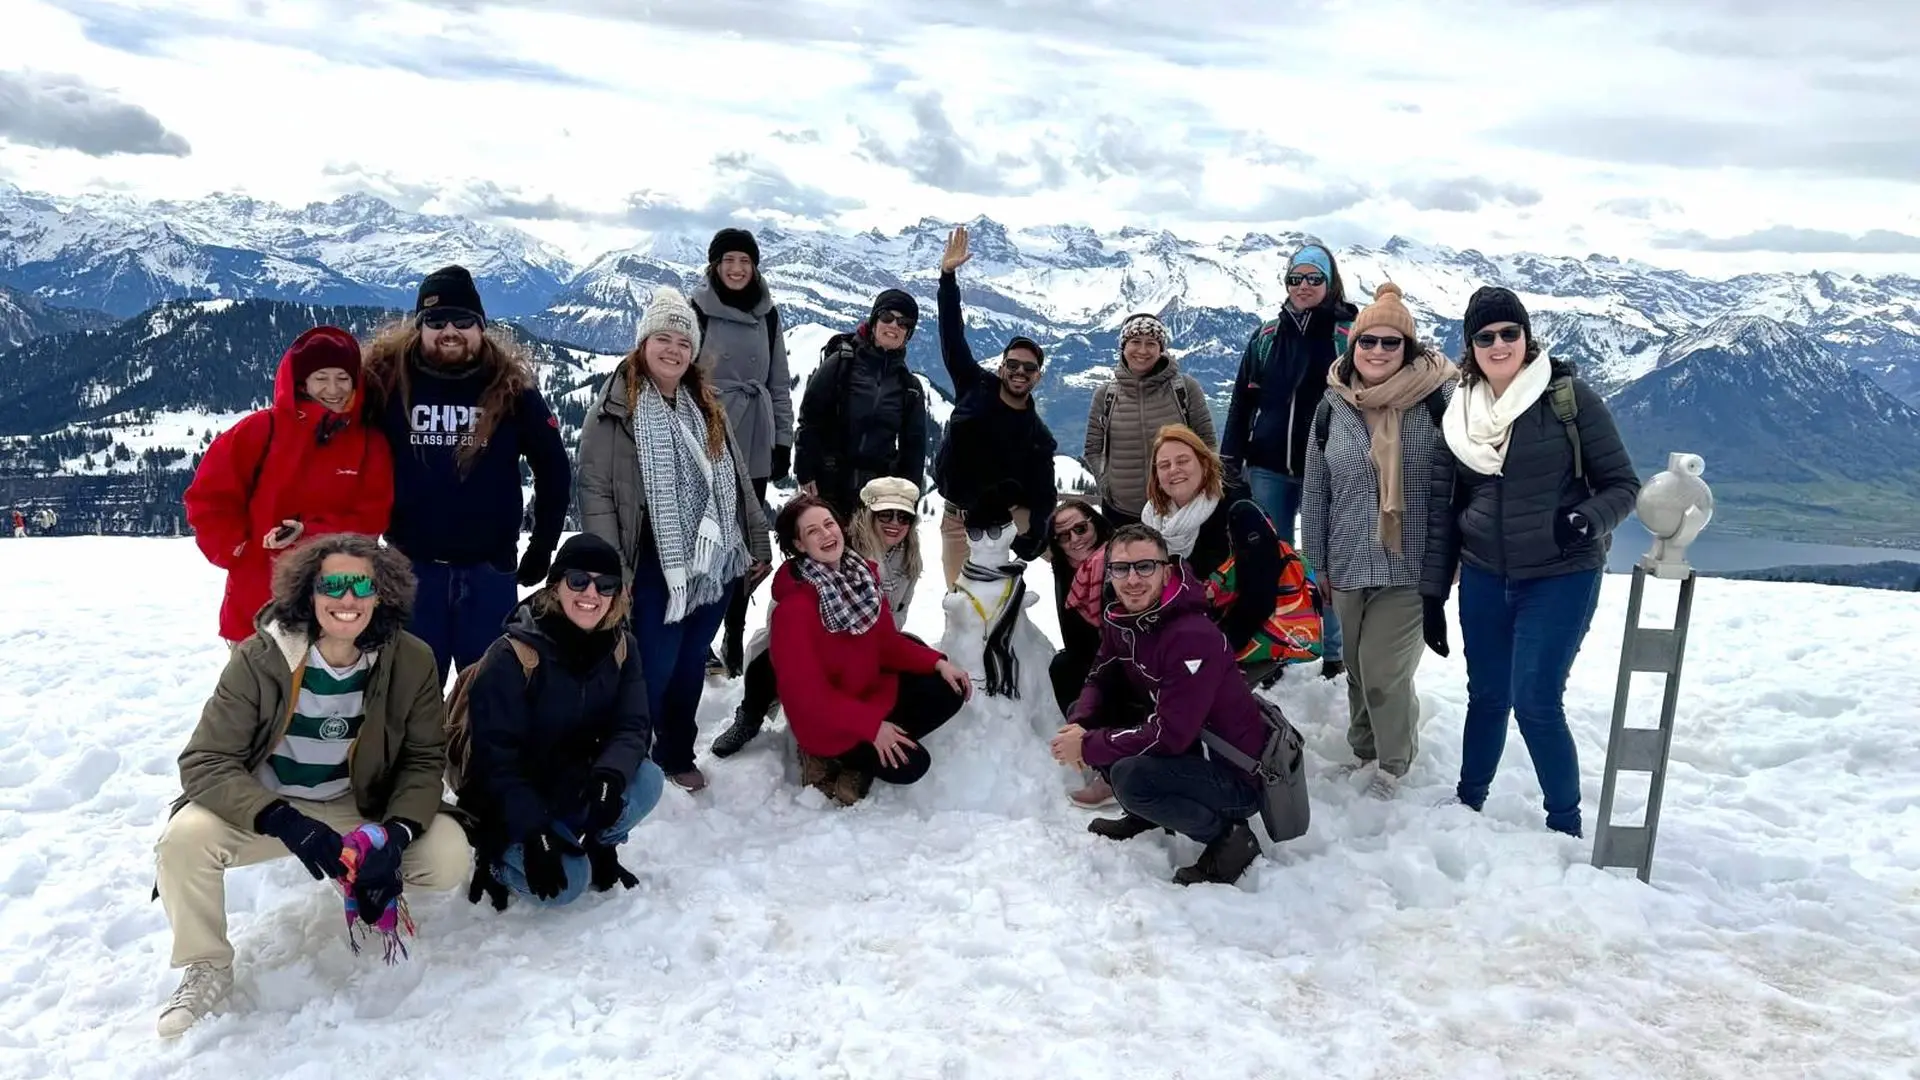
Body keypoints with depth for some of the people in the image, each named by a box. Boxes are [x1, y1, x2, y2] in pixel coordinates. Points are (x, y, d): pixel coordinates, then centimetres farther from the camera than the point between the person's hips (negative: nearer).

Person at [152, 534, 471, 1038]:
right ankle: (208, 967, -3)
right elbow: (205, 762, -21)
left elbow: (424, 760, -6)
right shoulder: (260, 658, -19)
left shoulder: (411, 662, -14)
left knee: (448, 856, -22)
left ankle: (371, 890, 14)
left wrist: (396, 834, -26)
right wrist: (285, 822, -37)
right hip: (264, 806, -1)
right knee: (185, 838, -30)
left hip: (359, 809, 1)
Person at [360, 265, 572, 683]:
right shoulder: (387, 378, -4)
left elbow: (554, 469, 4)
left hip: (490, 570, 0)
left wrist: (543, 547, 5)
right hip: (412, 566, 1)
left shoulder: (511, 387, -4)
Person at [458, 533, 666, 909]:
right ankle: (496, 856, 6)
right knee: (566, 882, -25)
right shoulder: (512, 657, -22)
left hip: (574, 788, 5)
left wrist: (611, 773, -35)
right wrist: (532, 831, -30)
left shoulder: (621, 647, -6)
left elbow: (633, 726, -12)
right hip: (512, 803, -4)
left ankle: (599, 847, 5)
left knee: (647, 781, -24)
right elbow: (495, 756, -21)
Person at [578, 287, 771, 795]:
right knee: (653, 669, -4)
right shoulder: (615, 408, -6)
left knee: (691, 664, 15)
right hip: (655, 568, -5)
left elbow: (737, 481, 17)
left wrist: (757, 547, 13)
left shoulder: (707, 407, 13)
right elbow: (594, 489, -11)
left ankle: (677, 754, 30)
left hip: (714, 562, 6)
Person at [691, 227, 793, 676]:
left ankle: (734, 637, 19)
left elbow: (779, 382, 13)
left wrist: (783, 439, 9)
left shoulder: (766, 314, 9)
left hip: (754, 445, 4)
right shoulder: (697, 311, -4)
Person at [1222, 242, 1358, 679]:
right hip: (1268, 468, 3)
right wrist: (1229, 460, 7)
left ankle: (1332, 652, 17)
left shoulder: (1349, 334, -1)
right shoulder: (1266, 335, 10)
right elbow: (1242, 400, 12)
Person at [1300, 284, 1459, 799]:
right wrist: (1318, 559, 11)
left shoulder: (1438, 400, -10)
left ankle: (1392, 764, 16)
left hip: (1411, 565, -4)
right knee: (1358, 670, 16)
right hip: (1350, 564, 4)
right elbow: (1315, 490, 9)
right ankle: (1363, 752, 37)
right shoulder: (1333, 407, 2)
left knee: (1384, 672, -8)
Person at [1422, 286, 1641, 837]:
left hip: (1561, 578, -4)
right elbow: (1443, 508, 9)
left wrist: (1586, 521, -25)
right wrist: (1432, 594, 9)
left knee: (1536, 704, -8)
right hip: (1484, 579, 4)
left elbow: (1622, 485, -4)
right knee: (1486, 696, 13)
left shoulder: (1568, 397, -8)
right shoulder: (1458, 413, 5)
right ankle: (1467, 803, 32)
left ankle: (1565, 827, 11)